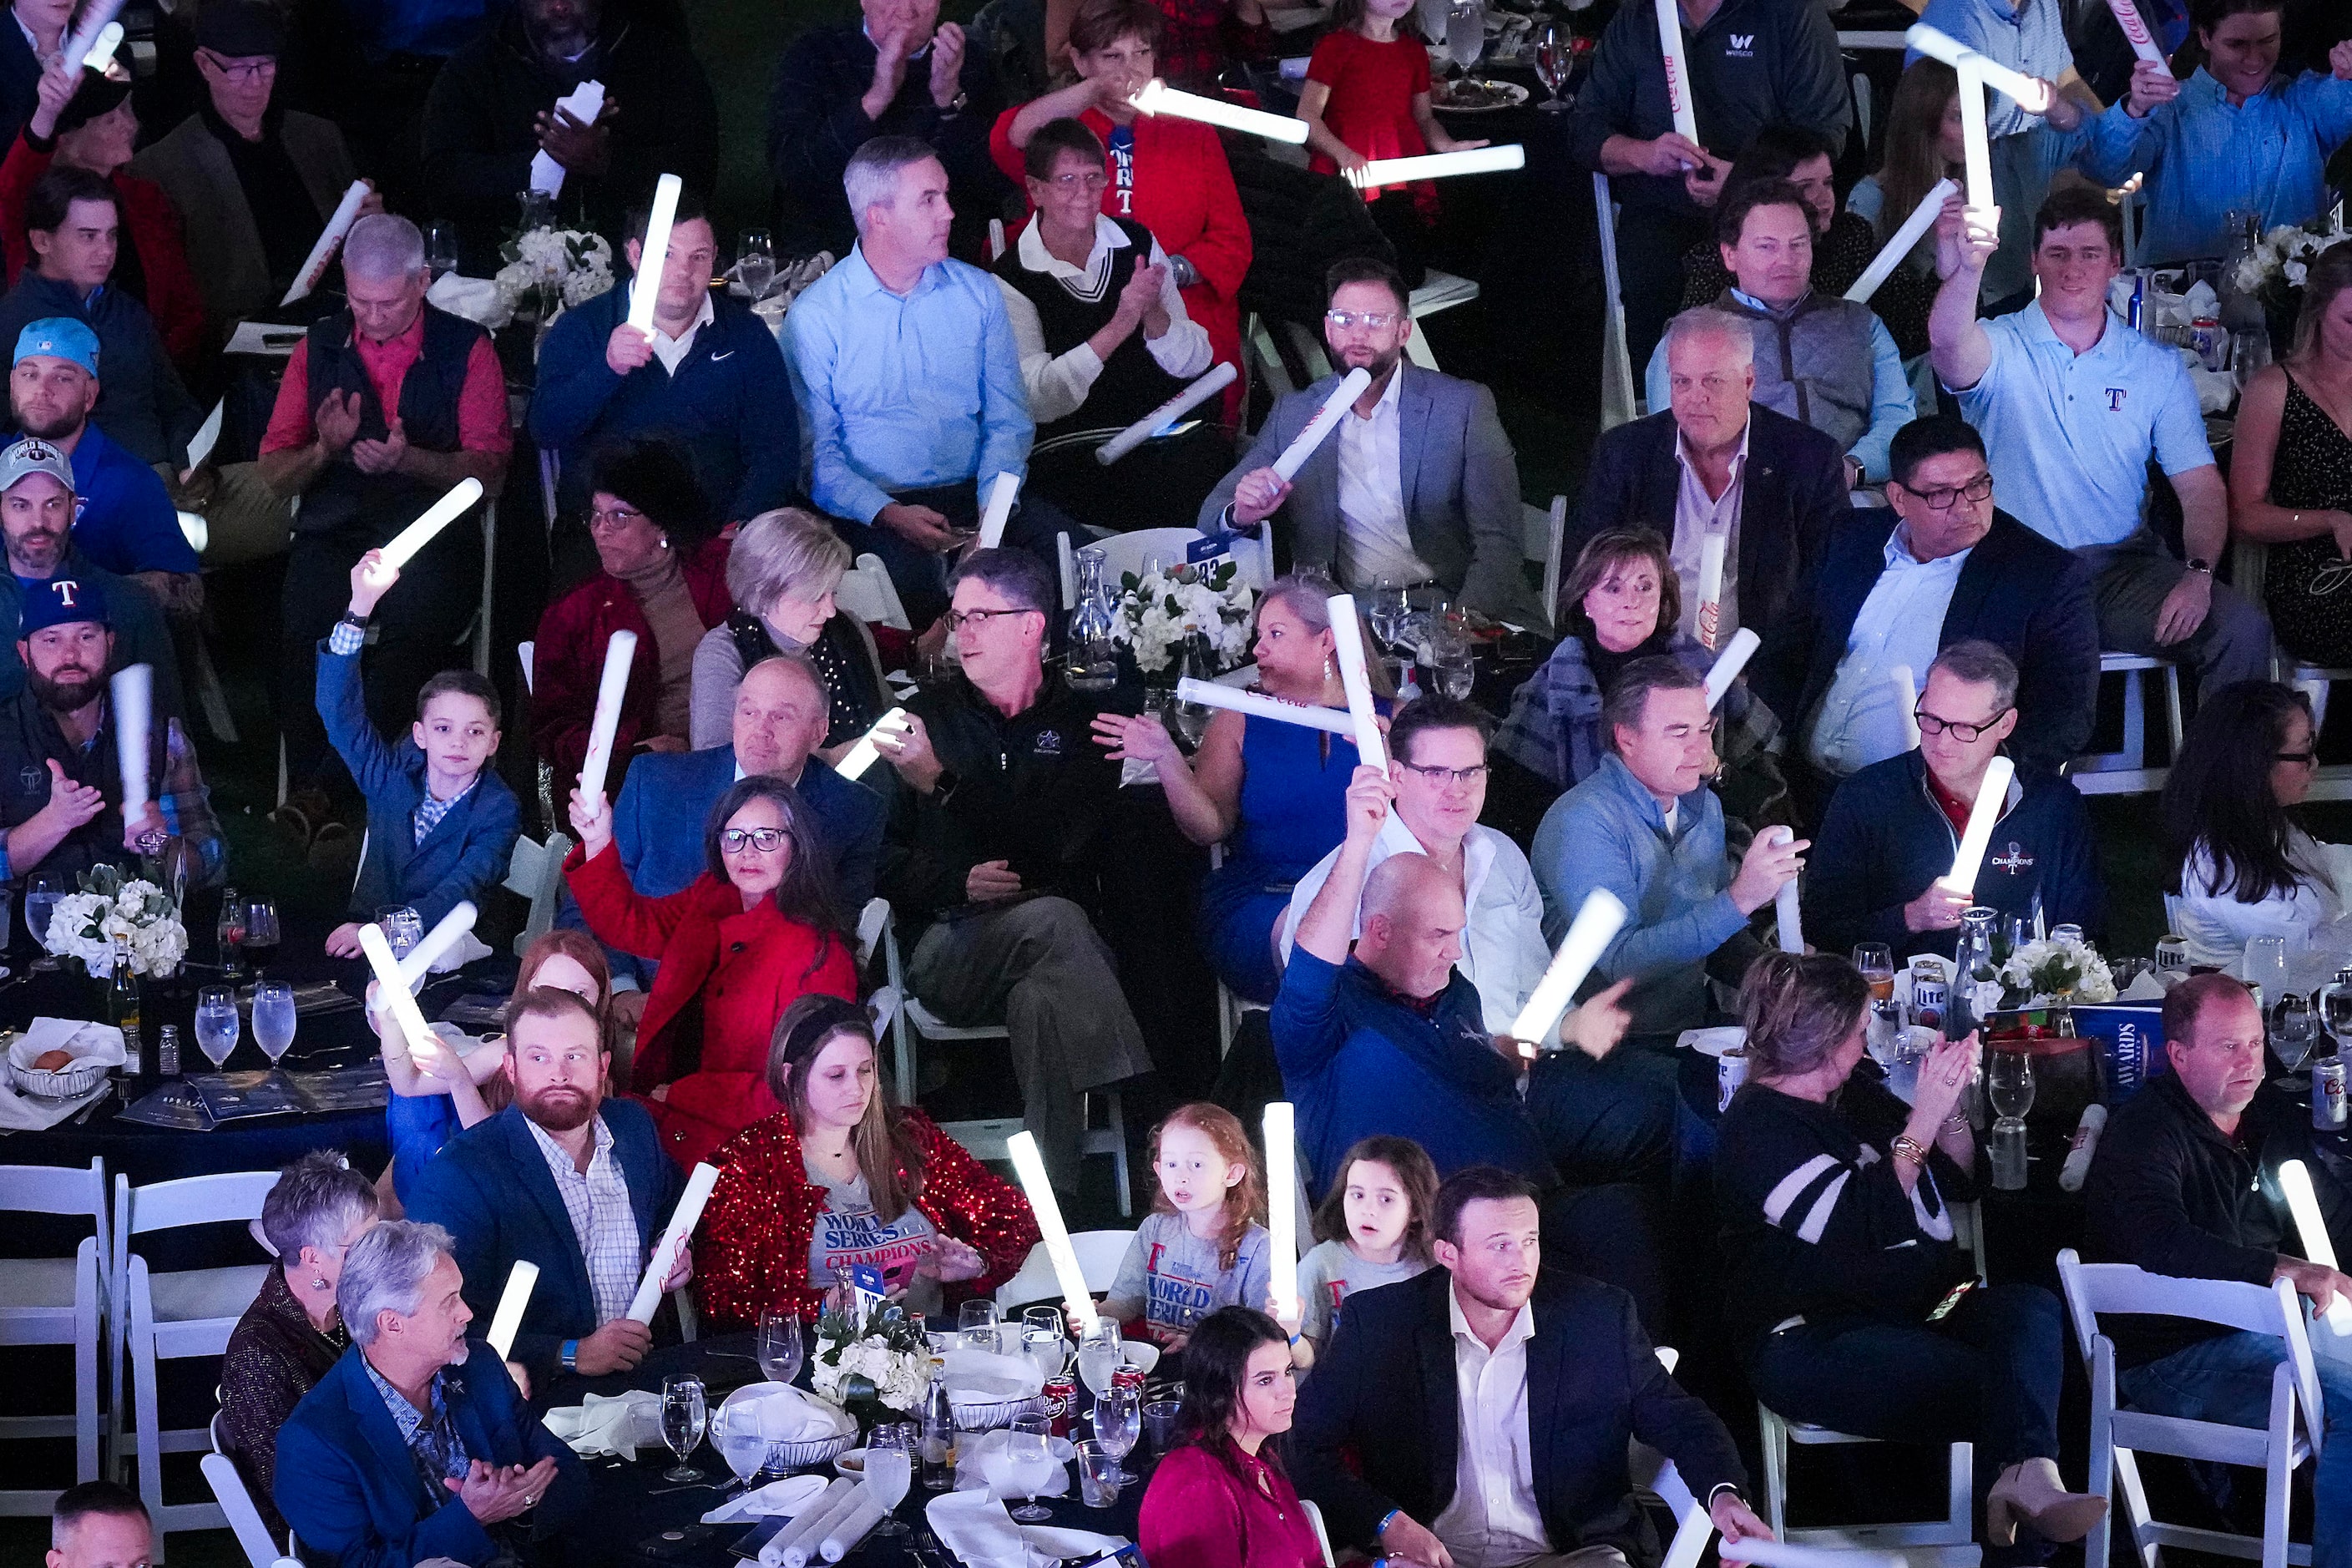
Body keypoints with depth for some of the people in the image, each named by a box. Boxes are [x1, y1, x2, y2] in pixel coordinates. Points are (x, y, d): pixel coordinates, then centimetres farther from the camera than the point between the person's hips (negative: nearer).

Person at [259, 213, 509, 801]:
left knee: (416, 621, -36)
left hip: (433, 534, -2)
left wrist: (409, 460, -18)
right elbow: (276, 475, 13)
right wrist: (325, 449, -9)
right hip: (334, 532, 2)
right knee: (302, 620, -31)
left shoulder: (467, 349, 6)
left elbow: (489, 472, 0)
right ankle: (308, 790, -19)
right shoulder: (320, 347, 13)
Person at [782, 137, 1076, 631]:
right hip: (871, 510, -3)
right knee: (907, 569, -37)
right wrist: (888, 514, -20)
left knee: (1058, 537, -26)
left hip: (972, 494, 4)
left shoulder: (978, 293, 12)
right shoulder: (815, 316, 0)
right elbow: (815, 454, -4)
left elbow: (1008, 419, 9)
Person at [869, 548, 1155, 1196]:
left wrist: (943, 783, -11)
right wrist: (957, 880, -9)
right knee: (1053, 923, -35)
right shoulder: (924, 716, 17)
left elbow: (1067, 844, -3)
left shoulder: (1082, 722, 13)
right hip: (947, 943, 0)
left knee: (1041, 1000, -37)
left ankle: (1056, 1196, -44)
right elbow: (878, 853, 12)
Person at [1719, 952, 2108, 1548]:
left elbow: (1958, 1183, 23)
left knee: (2031, 1308, -26)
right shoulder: (1759, 1129, -9)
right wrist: (1925, 1115, -18)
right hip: (1813, 1342, -7)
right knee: (1989, 1383, -32)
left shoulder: (1854, 1093, 17)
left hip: (1916, 1308, 7)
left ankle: (2028, 1476, -50)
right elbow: (1864, 1225, -20)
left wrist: (1952, 1101, 4)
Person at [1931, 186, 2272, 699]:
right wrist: (1966, 270, -46)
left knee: (2243, 627, -23)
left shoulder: (2157, 367, 11)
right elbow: (1950, 343, -23)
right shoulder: (2000, 347, 3)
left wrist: (2198, 575, -14)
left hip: (2124, 569, 3)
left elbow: (2201, 488, 7)